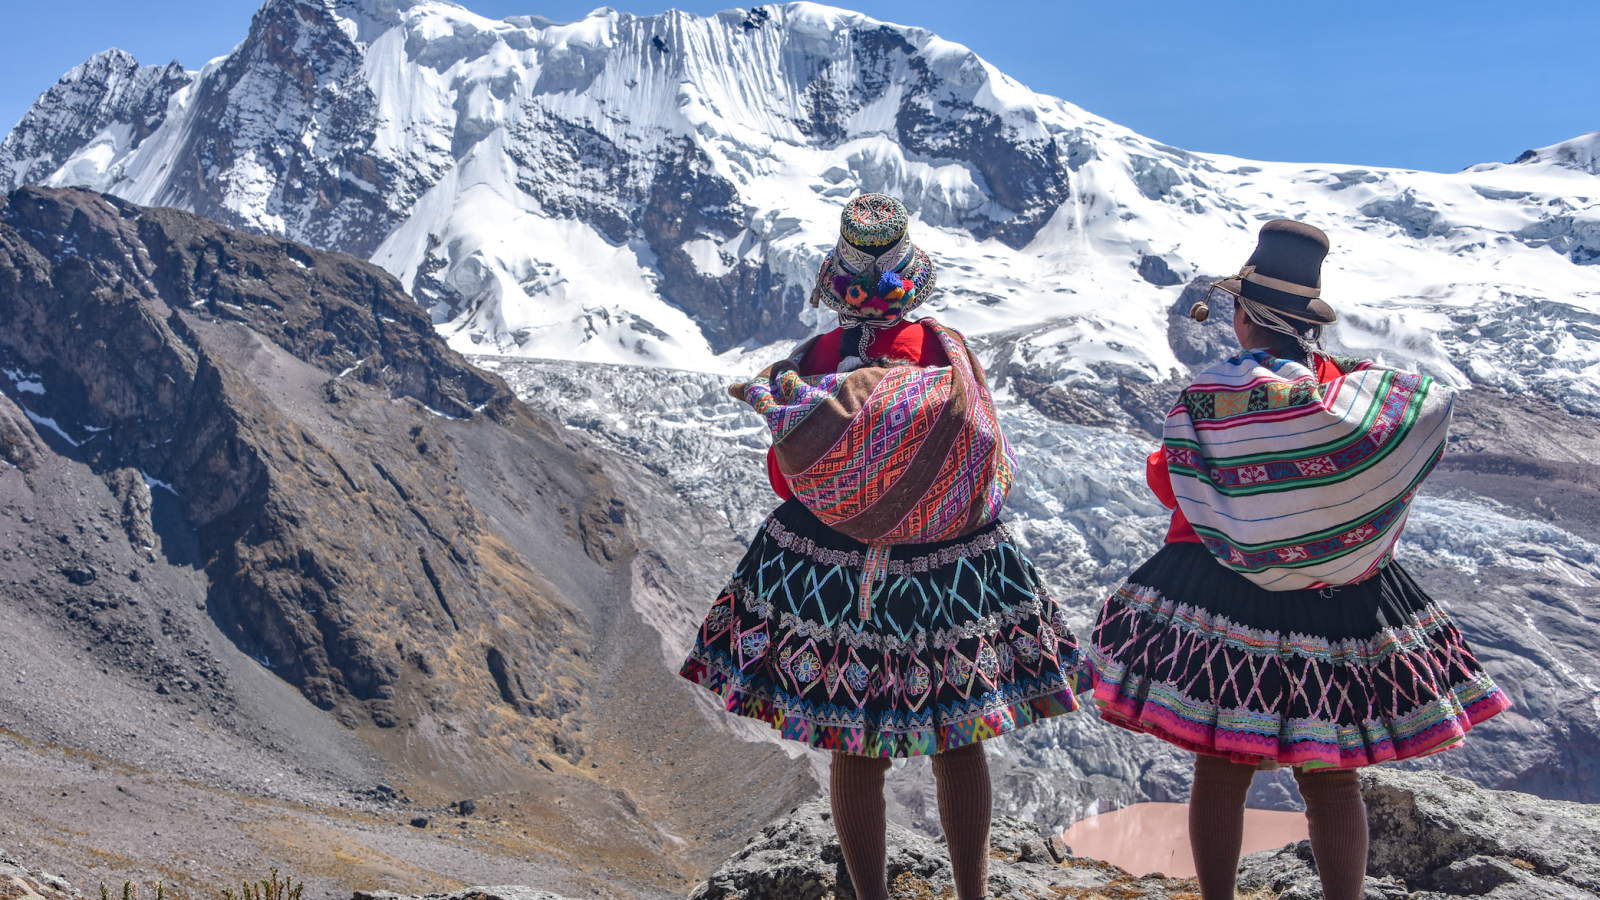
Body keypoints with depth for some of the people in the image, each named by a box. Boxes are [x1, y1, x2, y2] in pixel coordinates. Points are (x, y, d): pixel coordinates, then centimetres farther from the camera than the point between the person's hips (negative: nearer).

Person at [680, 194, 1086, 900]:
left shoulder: (811, 361, -8)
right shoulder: (949, 353, -9)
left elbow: (788, 479, -1)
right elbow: (989, 467, -8)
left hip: (828, 573, 0)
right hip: (950, 570, 0)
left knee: (856, 754, 11)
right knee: (958, 746, 15)